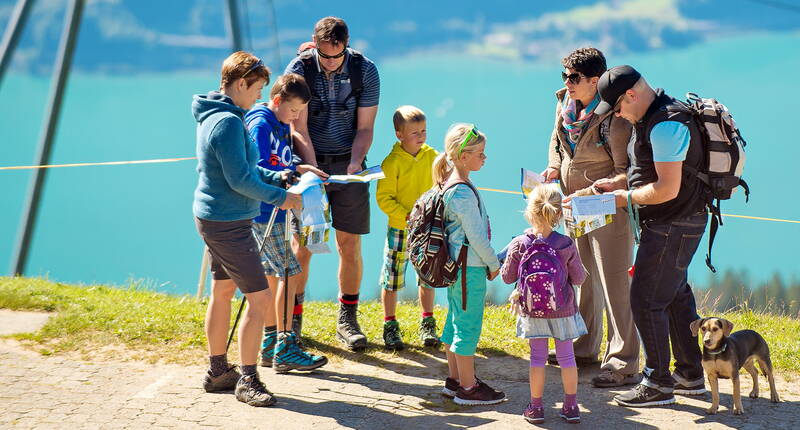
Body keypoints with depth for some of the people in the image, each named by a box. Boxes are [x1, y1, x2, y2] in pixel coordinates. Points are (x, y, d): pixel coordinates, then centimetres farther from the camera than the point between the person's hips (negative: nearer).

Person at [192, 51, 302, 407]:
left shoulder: (212, 115, 11)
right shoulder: (228, 121, -21)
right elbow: (240, 180, -22)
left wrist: (278, 179, 9)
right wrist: (280, 197, -11)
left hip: (212, 218, 11)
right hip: (228, 223, -11)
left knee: (222, 292, 18)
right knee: (259, 298, -7)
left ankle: (218, 371, 26)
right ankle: (247, 380, -3)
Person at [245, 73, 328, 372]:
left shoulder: (281, 125, 15)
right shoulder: (260, 125, -14)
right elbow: (260, 170, -20)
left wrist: (301, 169, 5)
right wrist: (296, 171, -20)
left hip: (273, 212, 10)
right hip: (263, 211, -10)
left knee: (273, 275, 11)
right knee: (289, 273, -10)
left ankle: (269, 346, 17)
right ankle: (285, 349, -8)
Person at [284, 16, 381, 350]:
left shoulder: (365, 71, -7)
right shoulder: (299, 70, -11)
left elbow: (364, 128, -2)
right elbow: (299, 130, -12)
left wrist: (355, 162, -18)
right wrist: (313, 170, -24)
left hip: (348, 163, 1)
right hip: (309, 161, -1)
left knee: (350, 245, 0)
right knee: (302, 246, -5)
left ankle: (347, 320, 11)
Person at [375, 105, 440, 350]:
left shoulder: (432, 156, 1)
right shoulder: (392, 162, -13)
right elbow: (384, 198, -12)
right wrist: (405, 215, -20)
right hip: (399, 229, -4)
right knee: (392, 279, 3)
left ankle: (427, 324, 26)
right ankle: (390, 326, 16)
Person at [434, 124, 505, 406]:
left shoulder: (448, 184, 9)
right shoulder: (463, 193, -22)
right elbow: (476, 236, -19)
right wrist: (494, 264, -6)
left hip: (455, 265, 10)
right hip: (470, 269, -10)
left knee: (455, 322, 17)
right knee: (468, 326, -2)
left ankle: (455, 380, 28)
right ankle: (468, 388, 5)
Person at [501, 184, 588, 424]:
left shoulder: (519, 245, -12)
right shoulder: (566, 245, -12)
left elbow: (508, 277, -3)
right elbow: (579, 278, -4)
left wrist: (507, 261, 15)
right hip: (563, 310, 0)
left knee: (537, 357, 9)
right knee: (566, 355, 10)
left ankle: (536, 407, 13)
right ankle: (571, 406, 16)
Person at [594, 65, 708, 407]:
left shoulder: (666, 124, -23)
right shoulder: (652, 117, 11)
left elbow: (667, 188, -27)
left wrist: (628, 198, -13)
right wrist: (618, 183, 11)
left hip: (673, 225, -11)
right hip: (671, 224, 11)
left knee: (646, 300, -6)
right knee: (676, 296, 17)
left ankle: (657, 384, 1)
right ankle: (690, 375, 26)